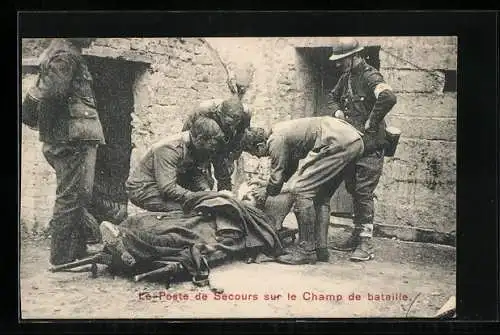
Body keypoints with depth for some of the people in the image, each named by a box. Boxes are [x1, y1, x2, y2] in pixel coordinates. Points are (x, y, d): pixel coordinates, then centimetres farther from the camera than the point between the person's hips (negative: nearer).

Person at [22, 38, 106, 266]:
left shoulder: (65, 52, 19)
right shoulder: (65, 55, -12)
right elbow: (47, 95, -23)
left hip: (74, 140, 10)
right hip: (73, 139, -10)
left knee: (77, 197, 16)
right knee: (71, 198, -6)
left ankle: (78, 252, 24)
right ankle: (62, 258, 0)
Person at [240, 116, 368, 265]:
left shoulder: (276, 141, -6)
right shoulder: (281, 131, 24)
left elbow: (276, 179, -1)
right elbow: (290, 171, 35)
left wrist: (266, 193, 18)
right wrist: (267, 188, 33)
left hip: (339, 142, -11)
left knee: (301, 190, -9)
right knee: (321, 196, 17)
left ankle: (307, 251, -7)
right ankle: (321, 249, 16)